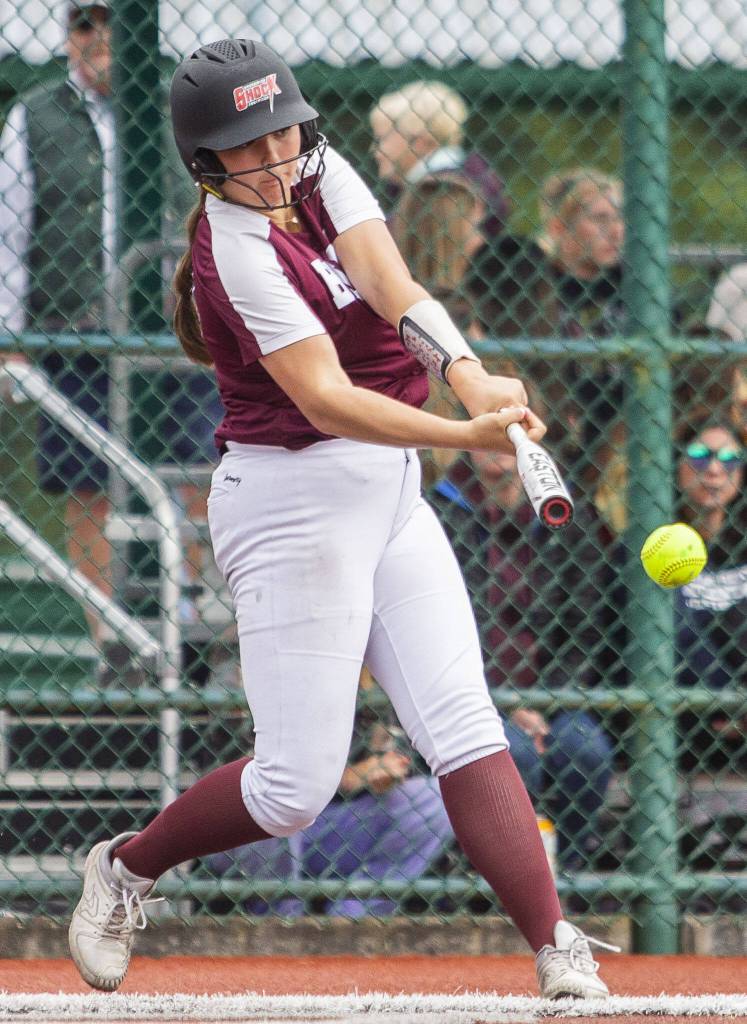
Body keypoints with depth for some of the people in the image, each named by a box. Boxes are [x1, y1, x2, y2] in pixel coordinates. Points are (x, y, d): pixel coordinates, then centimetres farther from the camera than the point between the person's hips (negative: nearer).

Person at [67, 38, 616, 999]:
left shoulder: (320, 170, 3)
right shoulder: (237, 251, -19)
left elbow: (396, 292, -12)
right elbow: (327, 401, -26)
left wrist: (472, 377, -30)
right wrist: (469, 436, -37)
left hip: (390, 490, 7)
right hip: (295, 496, -7)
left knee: (464, 728, -5)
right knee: (297, 785, -6)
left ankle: (557, 949, -14)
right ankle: (125, 867, 19)